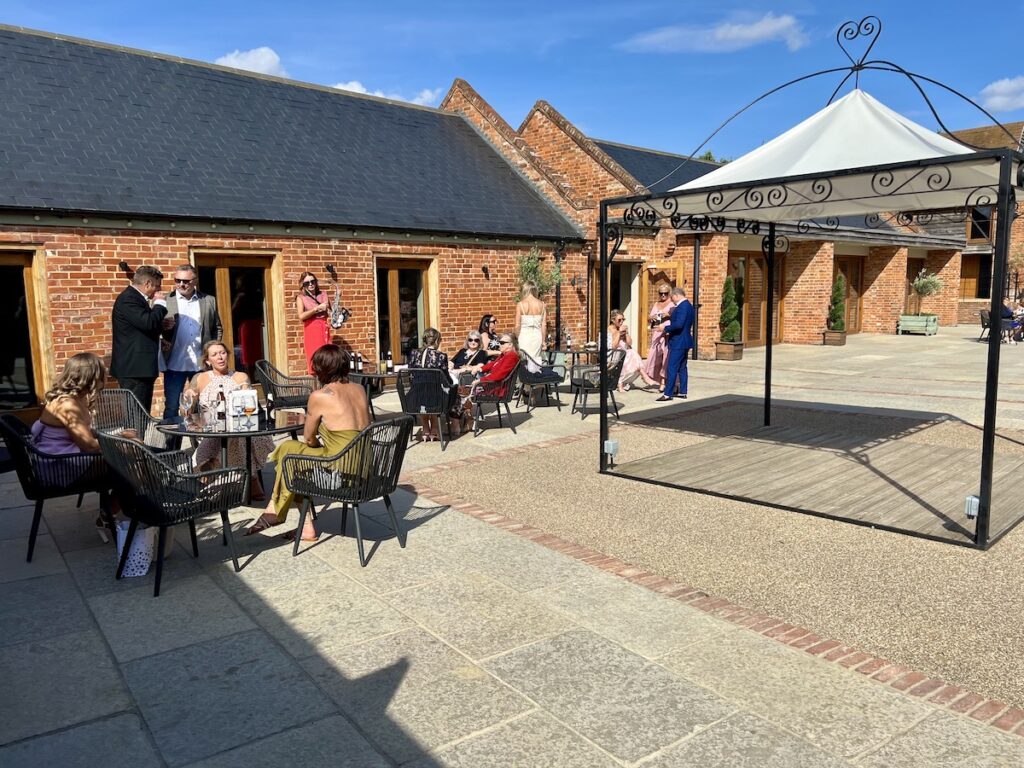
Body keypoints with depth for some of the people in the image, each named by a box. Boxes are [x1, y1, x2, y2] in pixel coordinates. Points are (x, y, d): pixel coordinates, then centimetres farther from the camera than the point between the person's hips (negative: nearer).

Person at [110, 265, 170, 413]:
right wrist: (160, 303, -11)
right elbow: (148, 322, -26)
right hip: (134, 368, -11)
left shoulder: (135, 298, 19)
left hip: (141, 368, 11)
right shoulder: (128, 299, -13)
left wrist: (160, 326, 9)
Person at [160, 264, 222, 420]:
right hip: (174, 365, -1)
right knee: (171, 407, 4)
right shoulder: (165, 301, 3)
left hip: (201, 365, 2)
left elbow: (218, 329, 13)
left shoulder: (209, 301, 8)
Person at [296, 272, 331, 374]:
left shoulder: (323, 295, 13)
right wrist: (317, 308, -13)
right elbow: (301, 316, -11)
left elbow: (329, 312, 20)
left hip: (324, 328, 4)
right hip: (311, 330, -4)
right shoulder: (301, 297, 2)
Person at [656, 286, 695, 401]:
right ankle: (682, 392, 19)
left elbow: (679, 324, -26)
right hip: (684, 341, 11)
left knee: (672, 368, -8)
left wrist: (666, 328, -14)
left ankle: (668, 393, -7)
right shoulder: (688, 305, 14)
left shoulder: (682, 306, -18)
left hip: (678, 342, -11)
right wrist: (669, 317, 8)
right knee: (682, 368, 14)